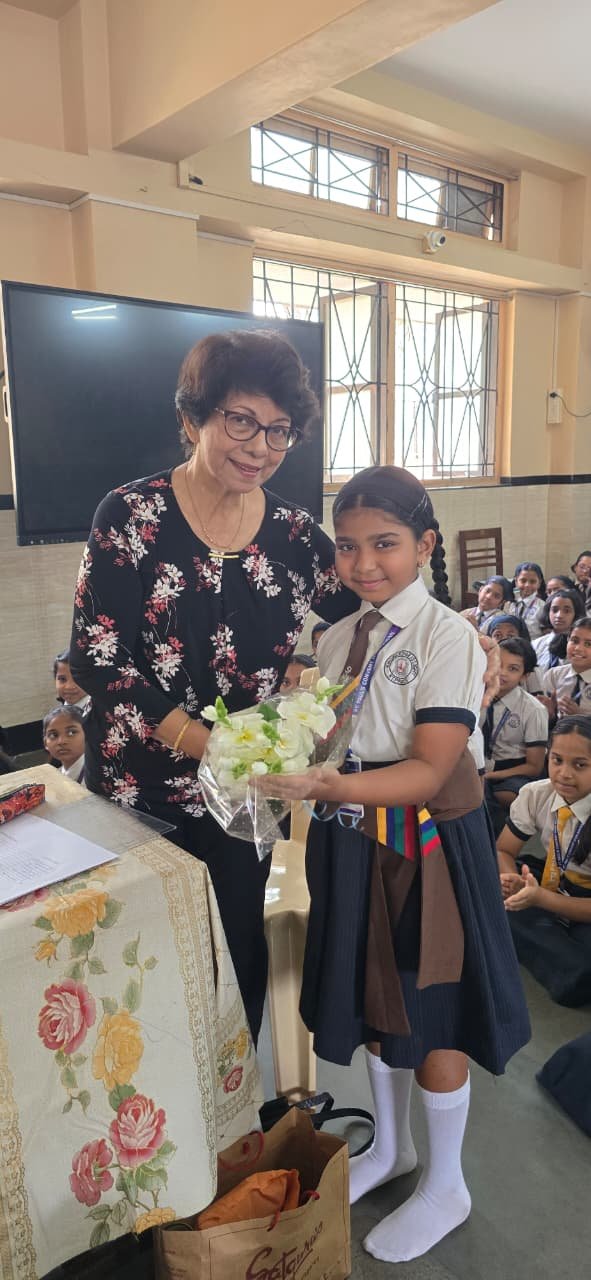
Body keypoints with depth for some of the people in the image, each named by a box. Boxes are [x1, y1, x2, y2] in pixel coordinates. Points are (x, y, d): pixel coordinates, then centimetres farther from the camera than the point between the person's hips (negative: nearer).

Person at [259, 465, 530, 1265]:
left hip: (428, 847, -6)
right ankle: (390, 1145, 47)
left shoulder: (446, 636, -17)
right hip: (355, 845, 6)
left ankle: (445, 1185, 37)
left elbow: (429, 771, -23)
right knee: (371, 999, 21)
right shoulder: (337, 639, 4)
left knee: (429, 1015, 11)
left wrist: (328, 785, -33)